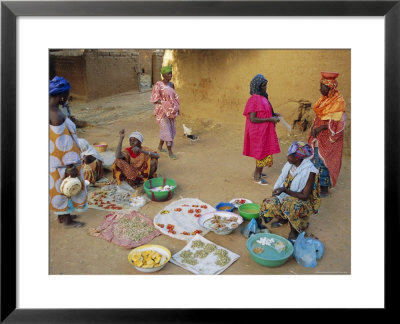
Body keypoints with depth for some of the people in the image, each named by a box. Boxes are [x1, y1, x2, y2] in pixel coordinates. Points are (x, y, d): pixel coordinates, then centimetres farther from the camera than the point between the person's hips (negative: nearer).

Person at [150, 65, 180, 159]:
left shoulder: (171, 85, 8)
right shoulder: (158, 85, -12)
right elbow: (155, 99, -12)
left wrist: (177, 108, 10)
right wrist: (164, 104, -20)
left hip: (171, 111, 7)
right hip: (162, 111, -7)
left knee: (172, 129, 13)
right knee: (167, 129, -7)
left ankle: (160, 146, 31)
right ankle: (170, 152, 2)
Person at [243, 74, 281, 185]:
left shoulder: (262, 97, 8)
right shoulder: (254, 100, -20)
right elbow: (252, 119, -24)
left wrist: (273, 114, 6)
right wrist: (270, 119, -22)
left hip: (264, 130, 9)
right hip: (258, 131, -9)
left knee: (263, 151, 18)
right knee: (262, 152, 1)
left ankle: (257, 172, 33)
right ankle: (257, 177, 15)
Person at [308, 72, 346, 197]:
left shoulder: (338, 102, -14)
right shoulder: (324, 99, 9)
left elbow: (339, 122, -18)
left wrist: (322, 127, -20)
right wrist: (314, 127, -1)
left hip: (328, 139, -7)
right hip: (318, 137, 7)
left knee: (324, 162, -2)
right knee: (315, 160, 11)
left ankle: (324, 189, 10)